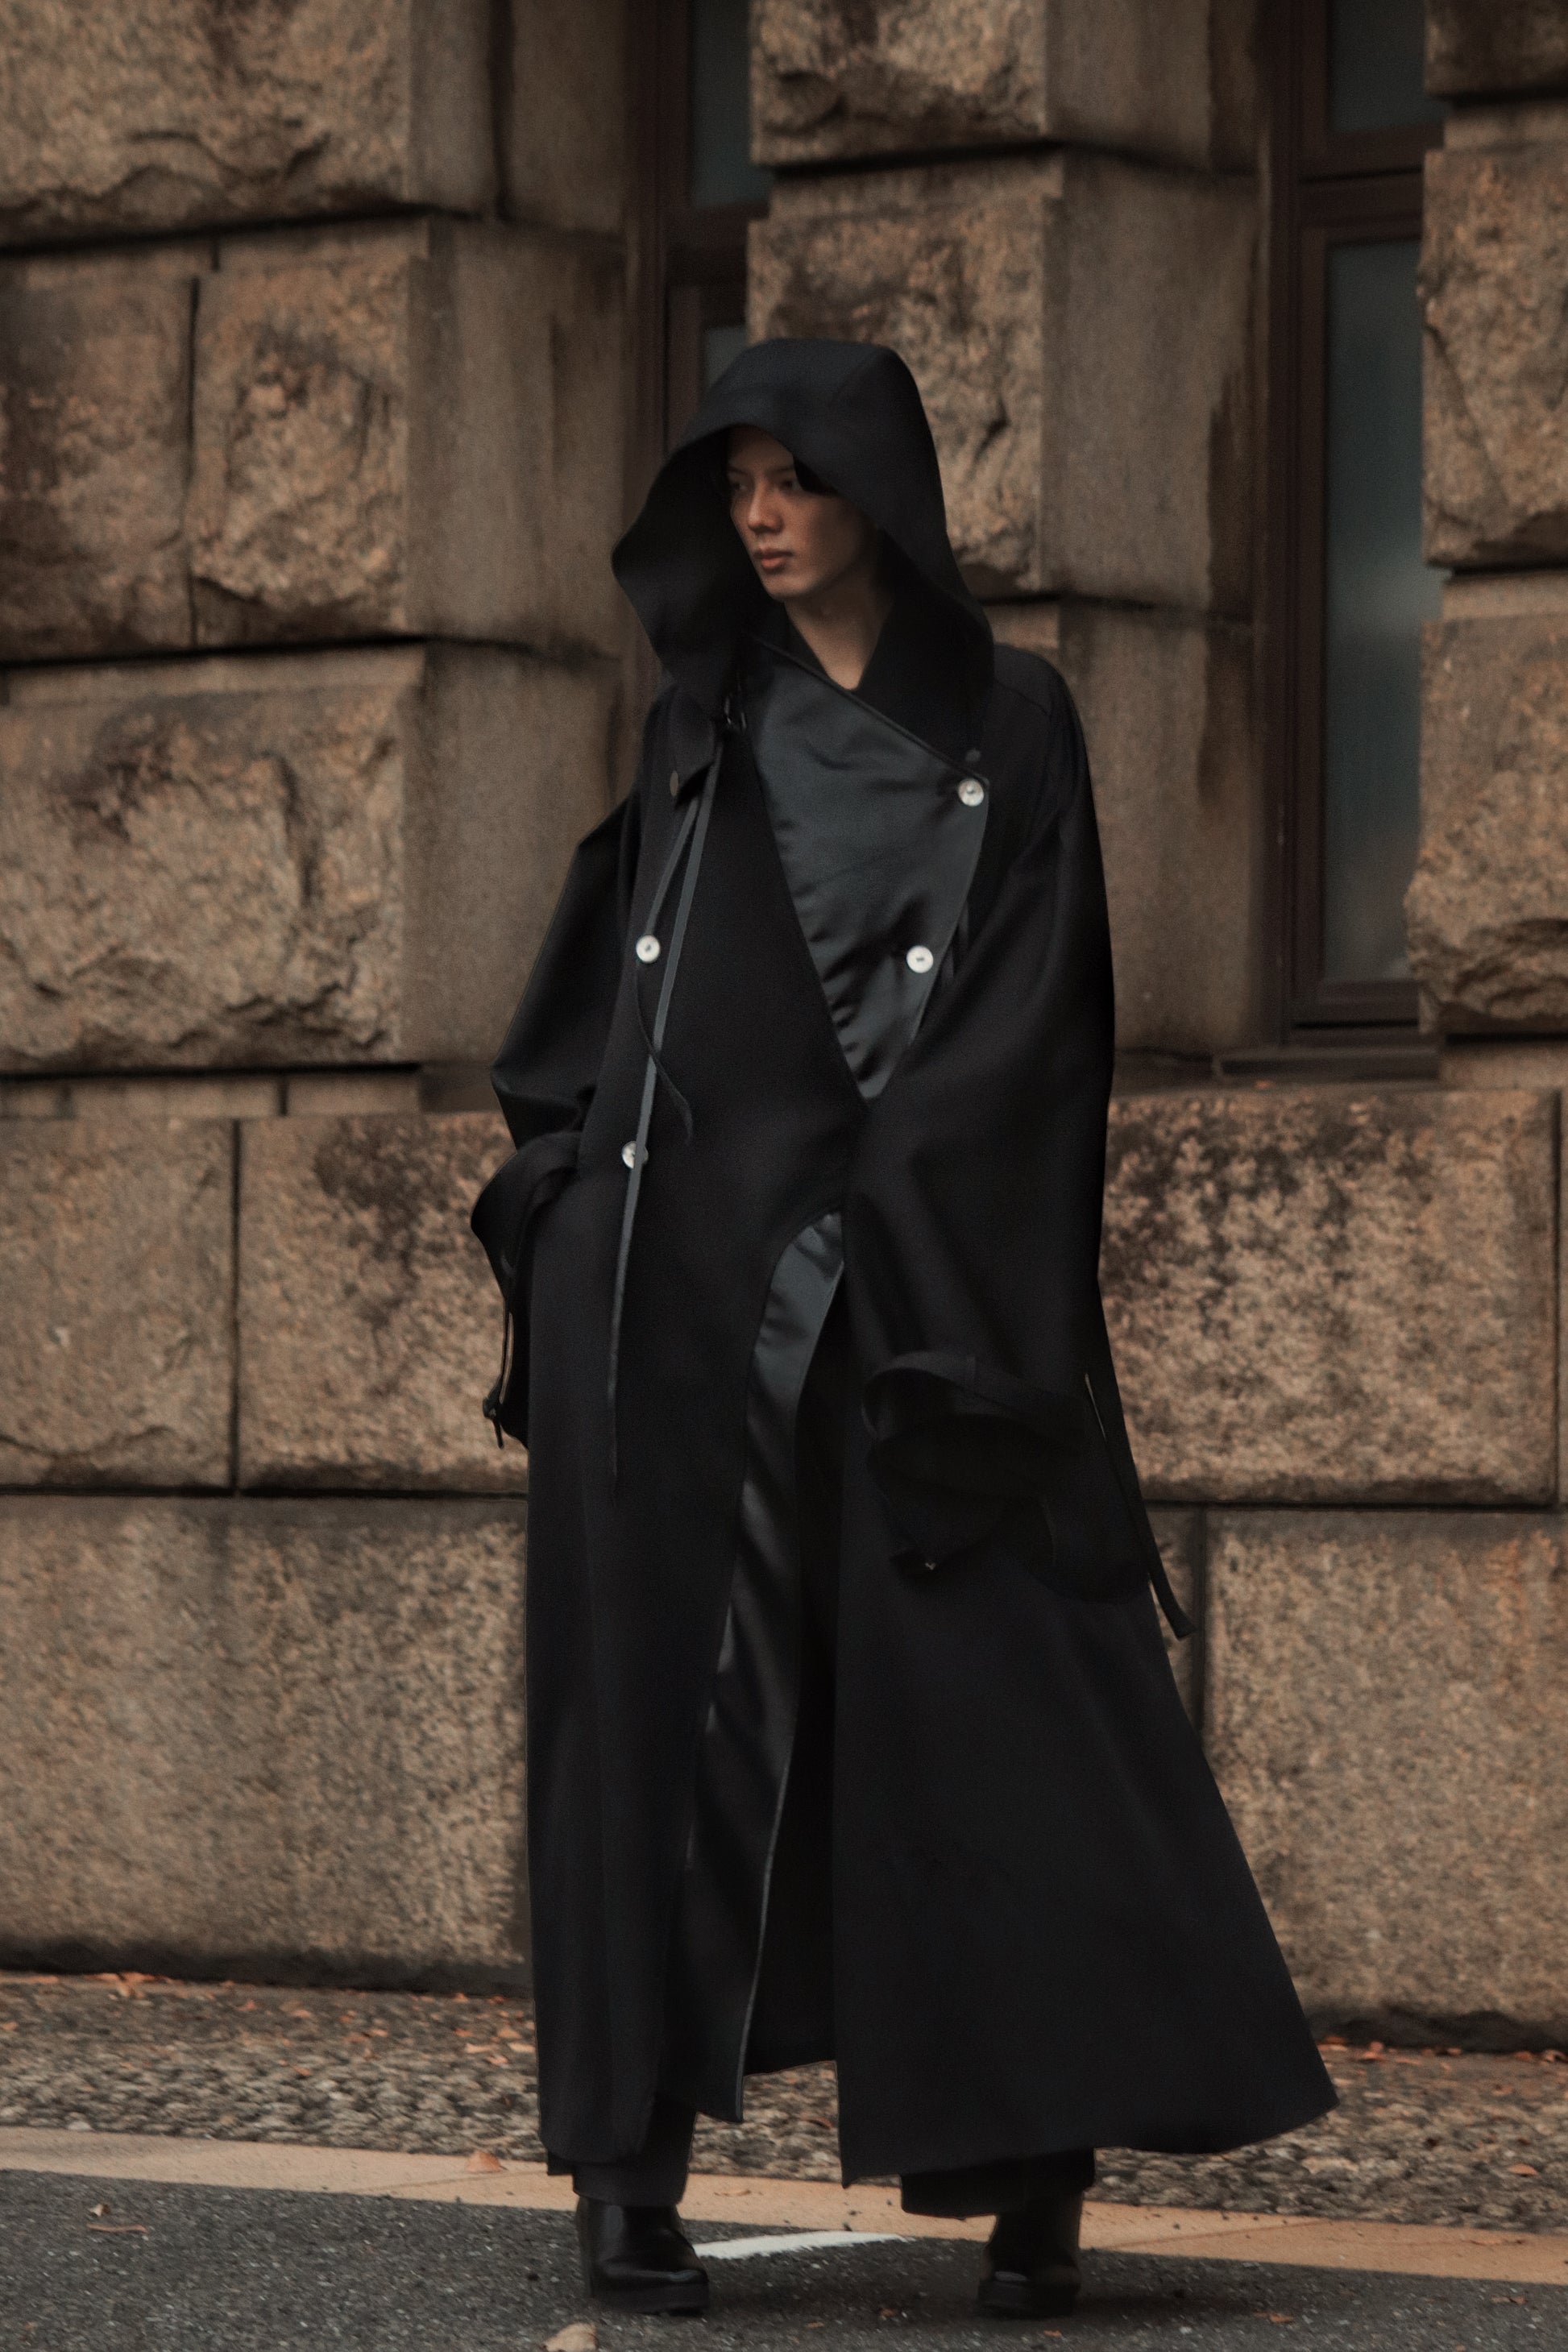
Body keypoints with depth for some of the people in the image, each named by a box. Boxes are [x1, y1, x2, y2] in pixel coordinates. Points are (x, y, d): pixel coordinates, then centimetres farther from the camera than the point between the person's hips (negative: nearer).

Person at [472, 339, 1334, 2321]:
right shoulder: (702, 725, 14)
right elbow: (600, 994, 13)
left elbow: (1027, 1019, -3)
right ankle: (629, 2160, 2)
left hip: (906, 1281, -2)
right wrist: (550, 1237, 3)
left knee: (971, 1694, -6)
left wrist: (873, 1233, -13)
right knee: (666, 1692, 0)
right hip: (670, 1266, 2)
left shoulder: (1005, 722, 5)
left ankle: (1040, 2152, -1)